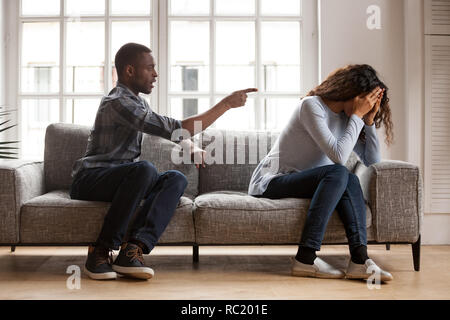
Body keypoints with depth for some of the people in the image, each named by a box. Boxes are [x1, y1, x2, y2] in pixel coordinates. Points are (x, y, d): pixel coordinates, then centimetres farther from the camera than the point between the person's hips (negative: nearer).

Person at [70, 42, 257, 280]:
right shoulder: (118, 103, -18)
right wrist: (226, 104, -21)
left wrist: (191, 146, -1)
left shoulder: (137, 101, 15)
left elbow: (175, 132, 24)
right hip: (89, 181, -8)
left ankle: (133, 250, -32)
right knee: (144, 170, -37)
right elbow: (175, 130, -25)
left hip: (119, 179, 8)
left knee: (176, 179, -16)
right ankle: (101, 251, -28)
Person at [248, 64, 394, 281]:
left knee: (350, 181, -21)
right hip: (270, 182, -7)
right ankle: (306, 258, -34)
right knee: (338, 173, -29)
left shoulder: (346, 117, 10)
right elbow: (339, 156, -25)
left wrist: (369, 120, -3)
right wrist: (357, 116, -17)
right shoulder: (312, 105, -14)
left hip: (300, 181, 7)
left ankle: (359, 259, -32)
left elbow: (373, 161, 5)